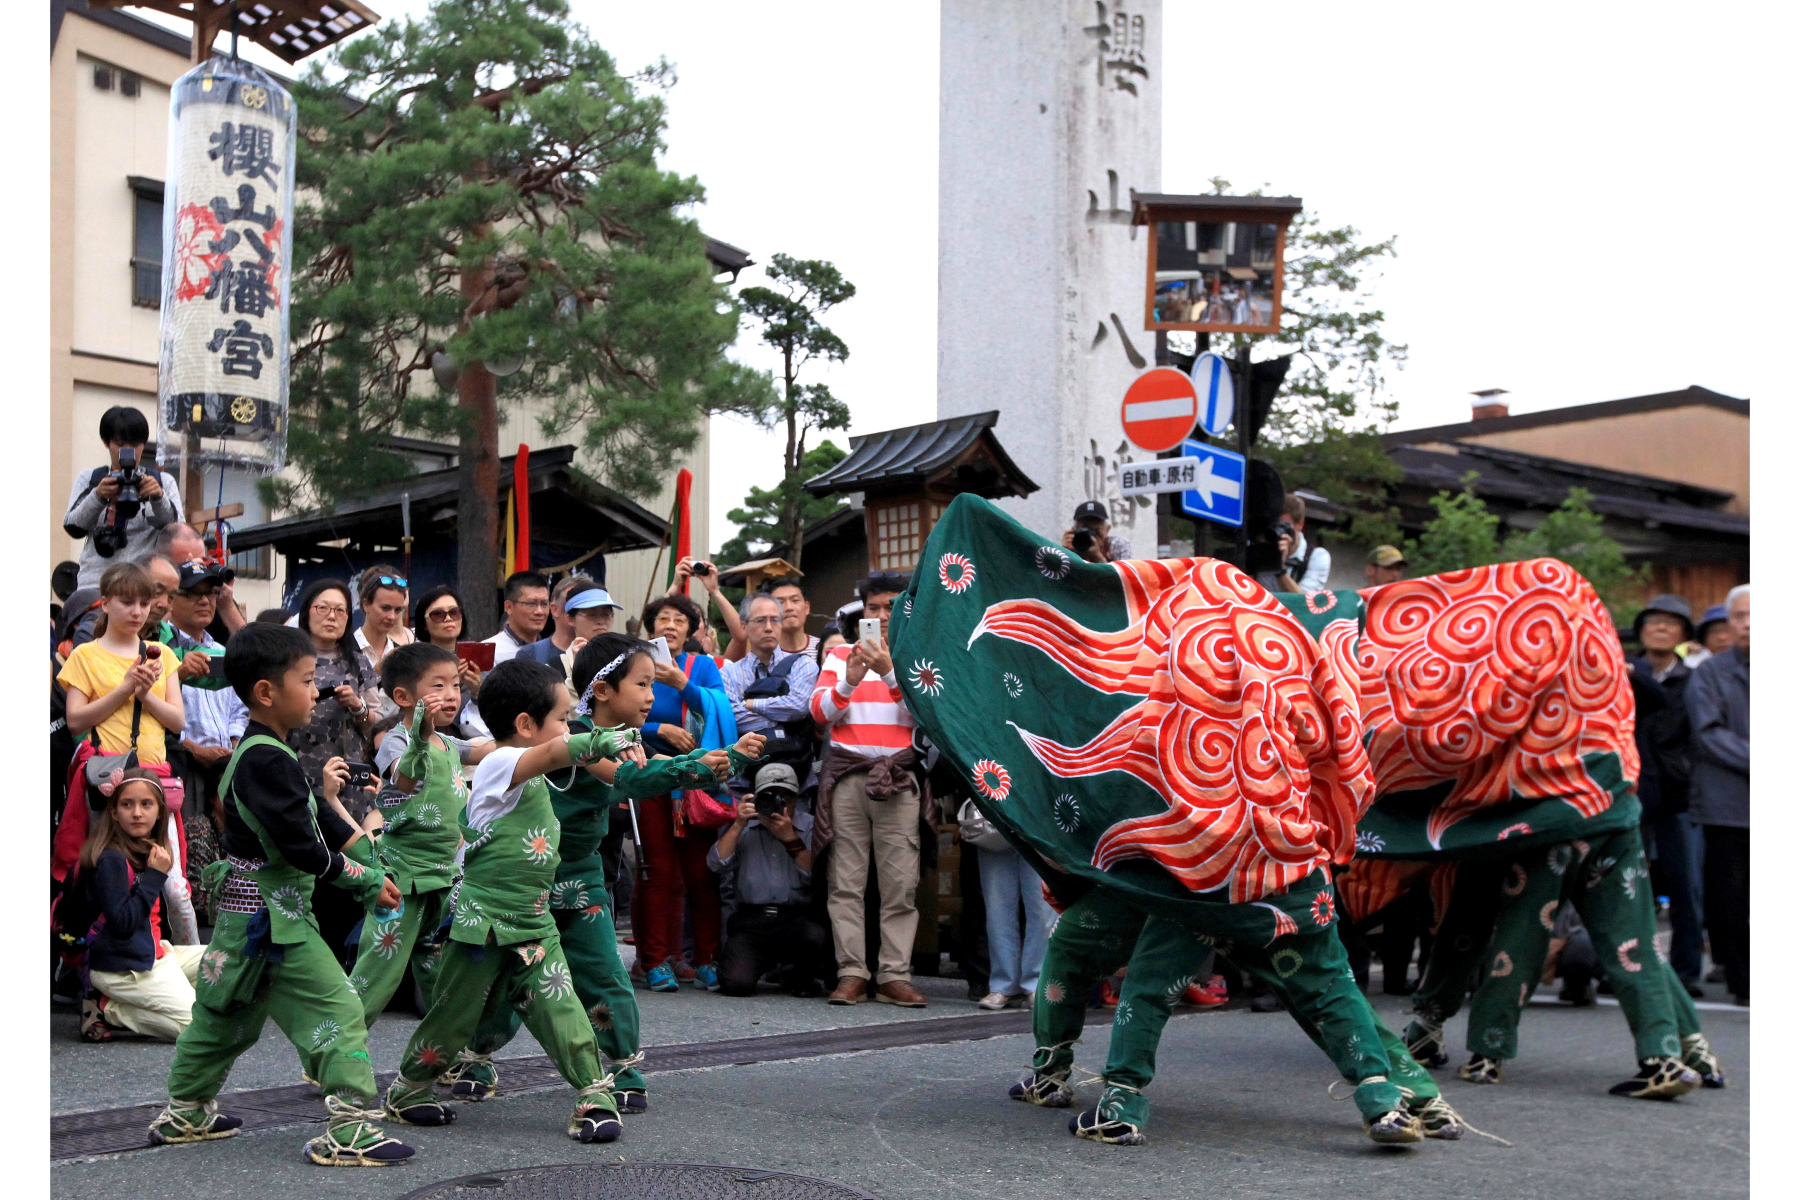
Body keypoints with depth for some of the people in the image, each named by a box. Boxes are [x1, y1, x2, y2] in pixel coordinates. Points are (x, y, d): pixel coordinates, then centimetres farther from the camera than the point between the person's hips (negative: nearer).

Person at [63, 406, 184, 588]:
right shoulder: (88, 480, 15)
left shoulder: (163, 481, 13)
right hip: (95, 581, 1)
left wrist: (159, 498, -16)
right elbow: (73, 528, 3)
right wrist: (97, 497, -13)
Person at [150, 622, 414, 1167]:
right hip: (270, 915, -11)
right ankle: (350, 1130, -9)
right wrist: (366, 881, -14)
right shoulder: (268, 761, -20)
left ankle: (184, 1114, 36)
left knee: (227, 1014, 22)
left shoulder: (262, 753, 13)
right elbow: (300, 846, -24)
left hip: (246, 911, 11)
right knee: (338, 1011, -9)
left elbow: (317, 819, 18)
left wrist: (371, 856, 12)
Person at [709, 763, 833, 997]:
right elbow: (717, 864, 0)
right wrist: (739, 825, -7)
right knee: (736, 982, -26)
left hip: (796, 918, 0)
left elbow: (816, 876, -4)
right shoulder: (742, 827, 16)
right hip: (749, 920, 0)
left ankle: (799, 977, 2)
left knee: (816, 936, -35)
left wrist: (790, 839, -11)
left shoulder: (810, 827, 12)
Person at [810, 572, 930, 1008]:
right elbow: (820, 711, 5)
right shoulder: (841, 655, 16)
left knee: (901, 883, -5)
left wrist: (889, 672, -14)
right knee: (846, 881, -4)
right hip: (846, 774, 1)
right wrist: (850, 681, -11)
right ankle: (852, 973, -2)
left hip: (897, 777, -1)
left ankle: (895, 976, -2)